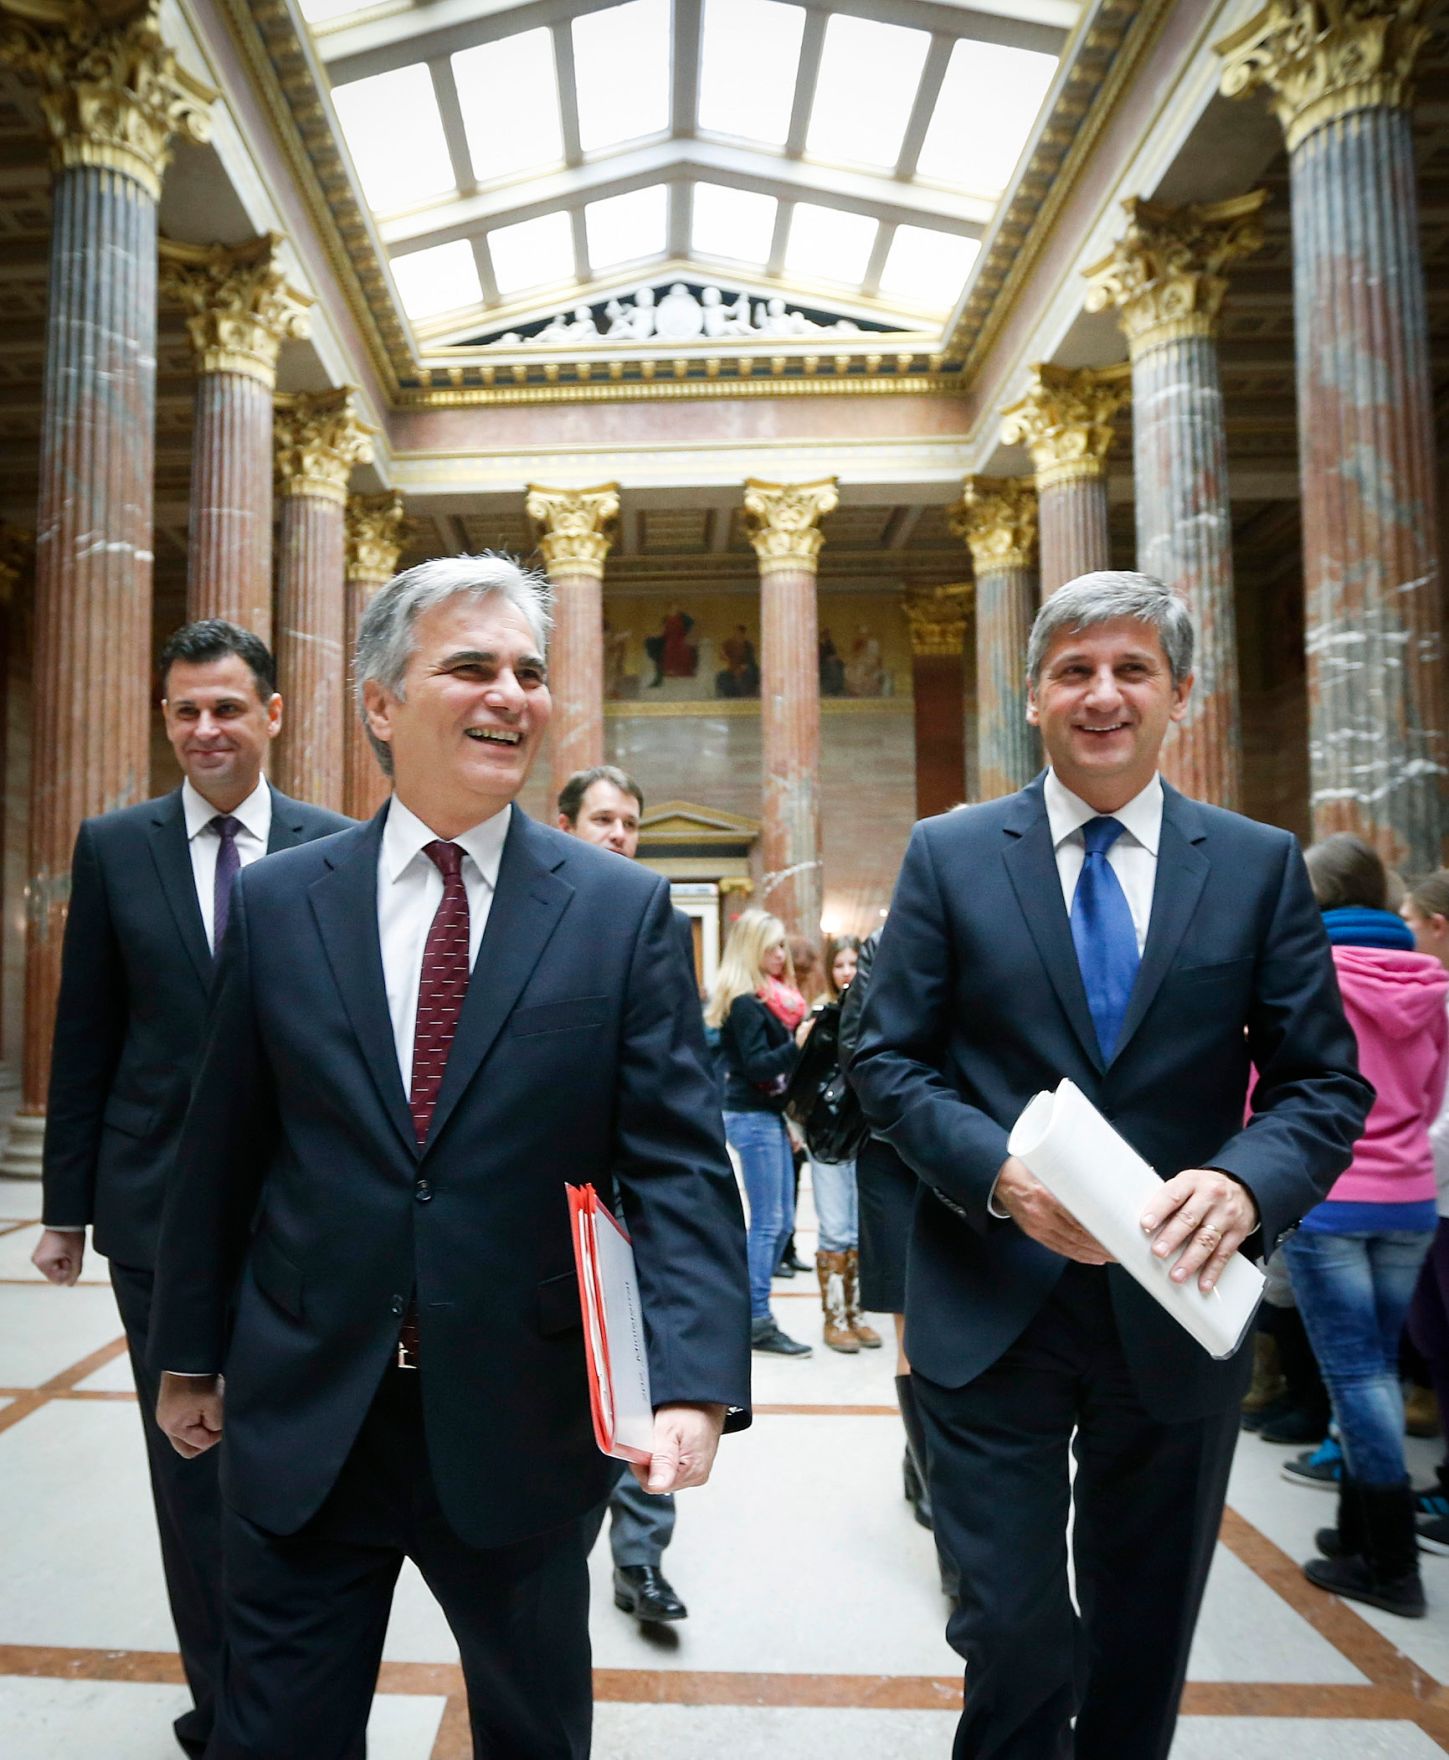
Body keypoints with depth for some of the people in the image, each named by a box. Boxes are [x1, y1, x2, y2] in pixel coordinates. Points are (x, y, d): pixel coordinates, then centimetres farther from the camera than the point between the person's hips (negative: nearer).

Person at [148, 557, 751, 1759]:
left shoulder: (622, 910, -8)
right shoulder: (276, 902, -2)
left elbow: (677, 1162, -11)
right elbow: (221, 1150, 5)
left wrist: (695, 1379, -22)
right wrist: (189, 1356, 12)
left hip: (522, 1428, 0)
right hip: (301, 1419, 1)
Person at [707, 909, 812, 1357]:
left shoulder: (771, 997, 14)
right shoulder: (744, 1002, -14)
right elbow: (756, 1065, -20)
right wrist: (798, 1046, -33)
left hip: (770, 1114, 9)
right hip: (752, 1118, -9)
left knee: (781, 1221, 12)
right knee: (767, 1223, -5)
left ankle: (752, 1307, 20)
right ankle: (757, 1322, 2)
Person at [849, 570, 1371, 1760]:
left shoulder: (1260, 865, 1)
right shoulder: (948, 855, -1)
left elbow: (1327, 1082, 0)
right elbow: (889, 1061, -3)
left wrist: (1244, 1184, -20)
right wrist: (998, 1172, -19)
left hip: (1175, 1312, 2)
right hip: (992, 1306, -2)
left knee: (1145, 1641, 21)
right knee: (1013, 1627, 6)